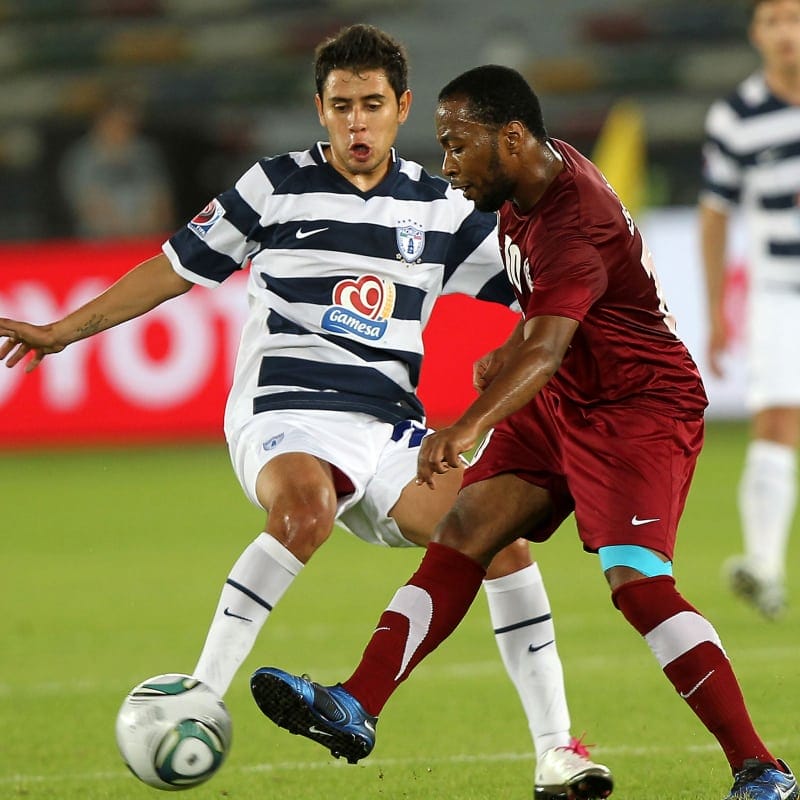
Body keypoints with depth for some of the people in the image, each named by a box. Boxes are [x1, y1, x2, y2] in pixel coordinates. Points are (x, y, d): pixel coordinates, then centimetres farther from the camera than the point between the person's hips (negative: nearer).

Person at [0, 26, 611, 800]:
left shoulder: (441, 208, 10)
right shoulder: (275, 186, 3)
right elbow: (178, 267, 11)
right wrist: (63, 331, 10)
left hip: (391, 425, 4)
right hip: (285, 413, -4)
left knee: (500, 535, -16)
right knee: (305, 508, -38)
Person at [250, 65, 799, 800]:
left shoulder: (575, 228, -28)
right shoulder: (530, 183, 1)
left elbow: (546, 348, -44)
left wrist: (469, 427, -59)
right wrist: (507, 356, 18)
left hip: (640, 405, -9)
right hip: (562, 401, 9)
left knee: (636, 581, -22)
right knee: (465, 531, -5)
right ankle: (356, 709, -12)